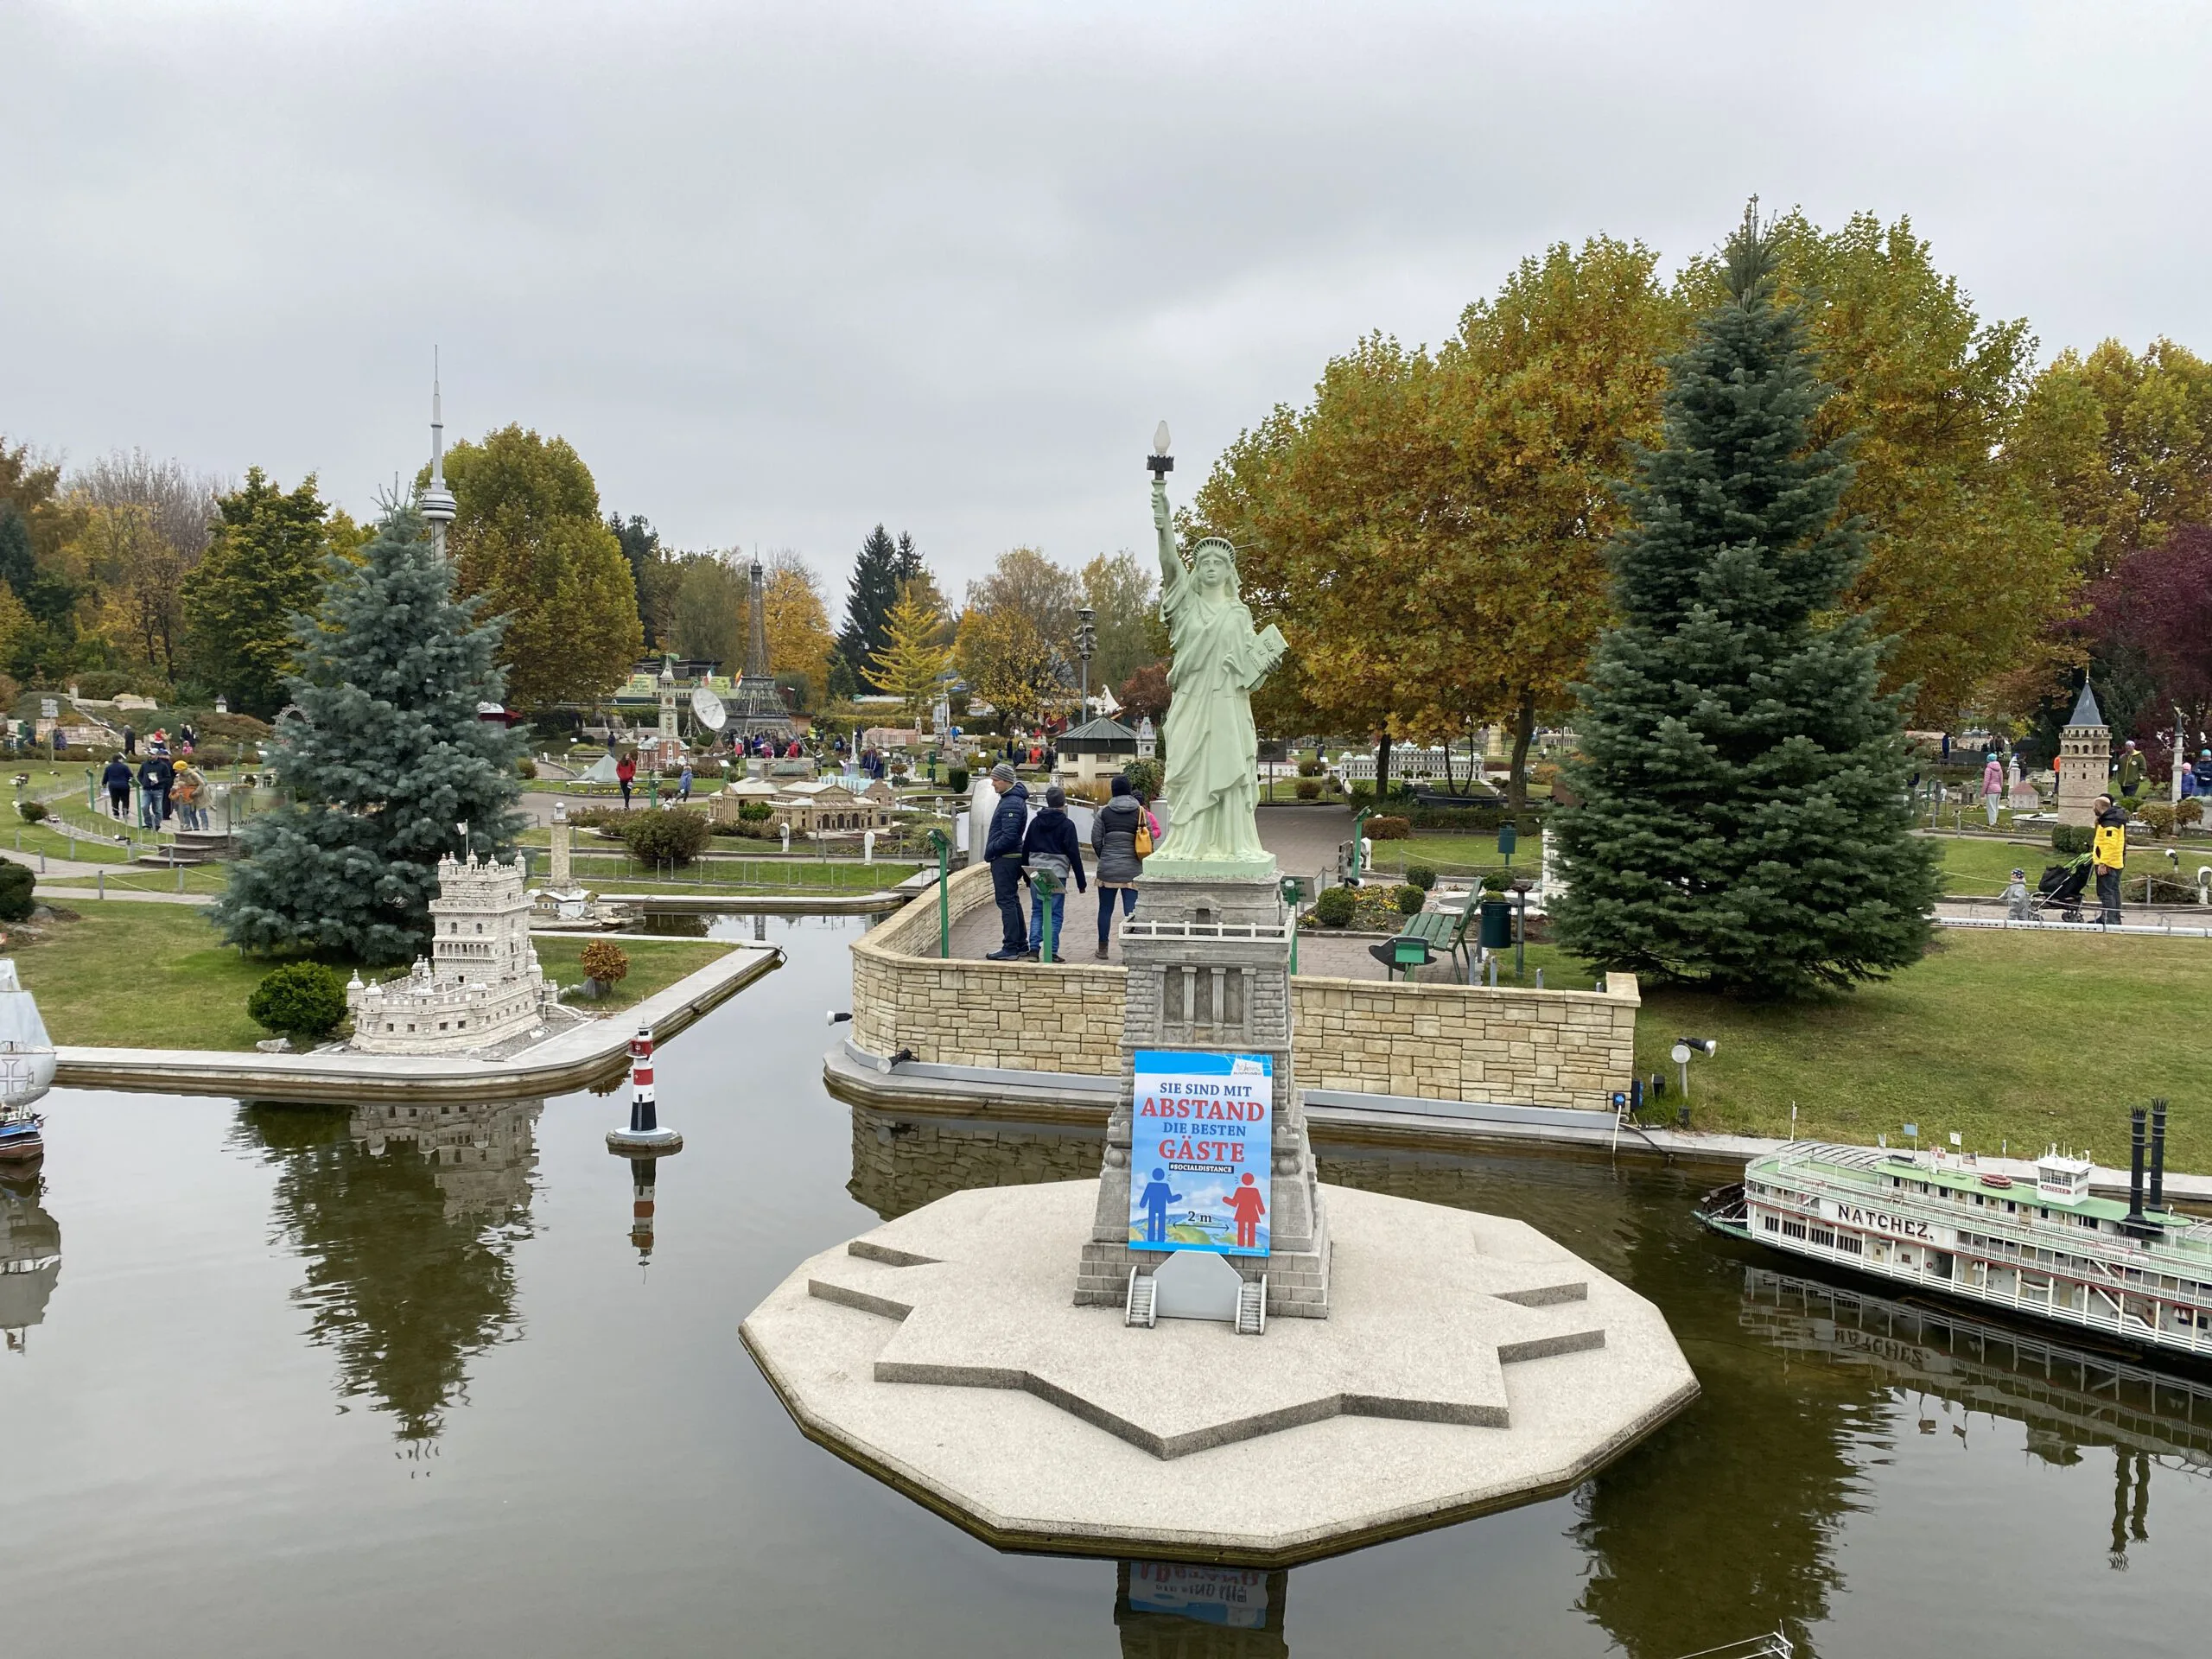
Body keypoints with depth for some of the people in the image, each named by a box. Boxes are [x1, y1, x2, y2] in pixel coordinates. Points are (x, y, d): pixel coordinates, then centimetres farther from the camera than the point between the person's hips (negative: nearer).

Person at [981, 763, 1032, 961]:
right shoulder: (1014, 799, 15)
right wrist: (992, 850, 16)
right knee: (1012, 901, 15)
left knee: (1007, 902, -7)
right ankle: (1021, 945, 22)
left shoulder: (1011, 804, -19)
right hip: (1011, 857, 11)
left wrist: (990, 851, -14)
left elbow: (1009, 836, -24)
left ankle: (1010, 948, -5)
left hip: (1004, 860, -11)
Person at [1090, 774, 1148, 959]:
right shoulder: (1141, 812, 1)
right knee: (1131, 910, 0)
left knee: (1105, 909, 11)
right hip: (1133, 870, -1)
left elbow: (1096, 840, 1)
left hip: (1107, 868, 1)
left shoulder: (1104, 812, 1)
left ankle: (1103, 949, 19)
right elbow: (1150, 840, 2)